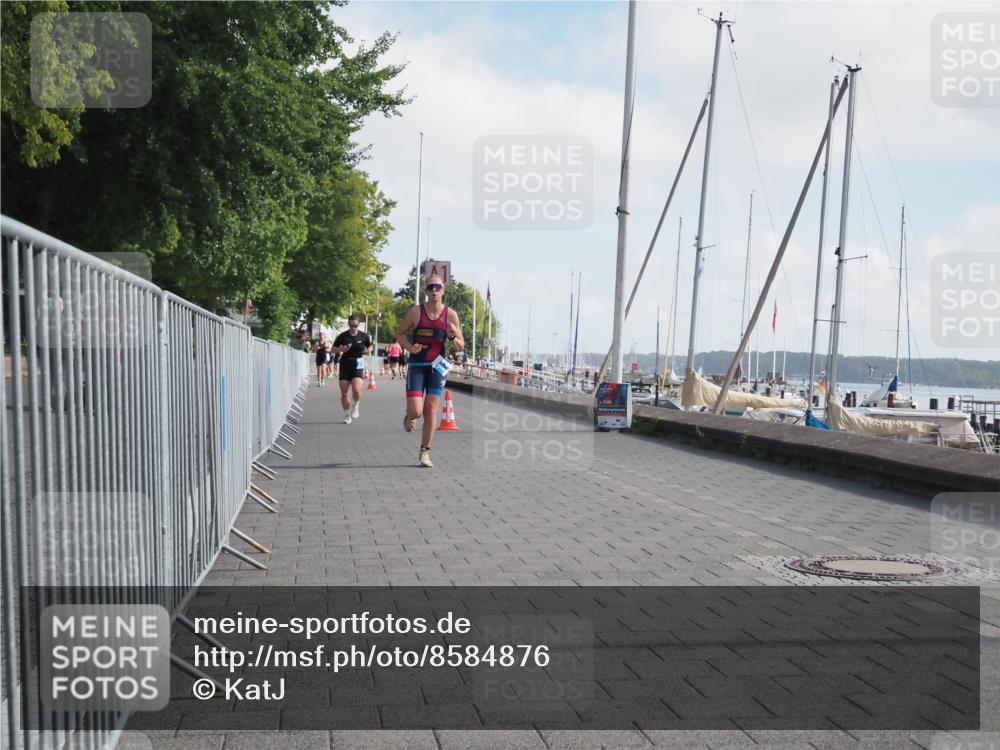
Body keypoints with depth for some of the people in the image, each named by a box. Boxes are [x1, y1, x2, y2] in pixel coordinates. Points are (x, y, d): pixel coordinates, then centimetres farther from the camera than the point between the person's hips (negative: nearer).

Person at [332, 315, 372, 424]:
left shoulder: (364, 336, 1)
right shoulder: (342, 336, -1)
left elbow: (370, 347, 17)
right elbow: (333, 349, 5)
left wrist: (368, 351, -6)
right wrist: (341, 349, -16)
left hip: (358, 366, -1)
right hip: (345, 365, 1)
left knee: (356, 390, -20)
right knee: (344, 392, 0)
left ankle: (356, 406, 11)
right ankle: (347, 415, 17)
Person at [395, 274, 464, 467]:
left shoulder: (451, 315, -1)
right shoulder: (415, 311, -6)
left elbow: (460, 347, 4)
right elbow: (399, 334, 6)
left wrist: (452, 337, -18)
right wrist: (409, 347, -13)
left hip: (437, 366, 1)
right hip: (417, 364, -1)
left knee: (431, 410, -1)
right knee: (416, 411, -11)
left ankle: (425, 452, 13)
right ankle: (409, 416, 28)